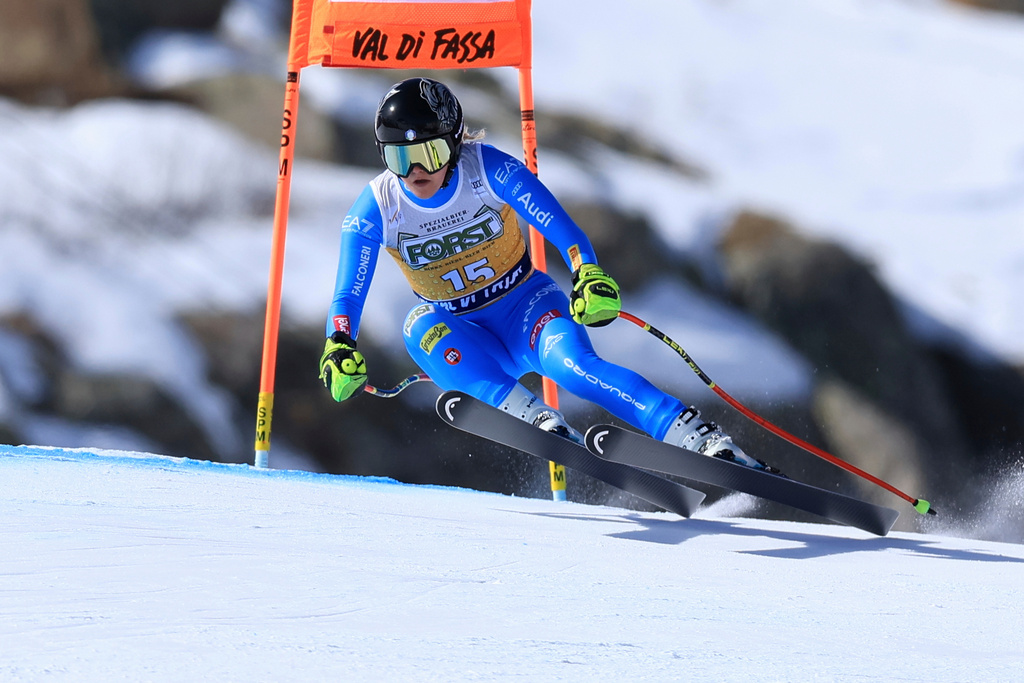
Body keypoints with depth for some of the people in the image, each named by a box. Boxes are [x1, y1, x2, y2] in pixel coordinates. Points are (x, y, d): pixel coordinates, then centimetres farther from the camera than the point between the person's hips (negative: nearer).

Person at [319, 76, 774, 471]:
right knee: (422, 328, -35)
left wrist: (588, 274, -42)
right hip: (466, 335, 2)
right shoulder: (375, 210, -14)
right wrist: (339, 347, -36)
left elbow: (562, 230, -22)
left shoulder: (489, 170, -18)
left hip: (526, 308, -2)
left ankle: (698, 436, -43)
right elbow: (348, 295, -15)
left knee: (573, 364, -34)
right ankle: (535, 419, -50)